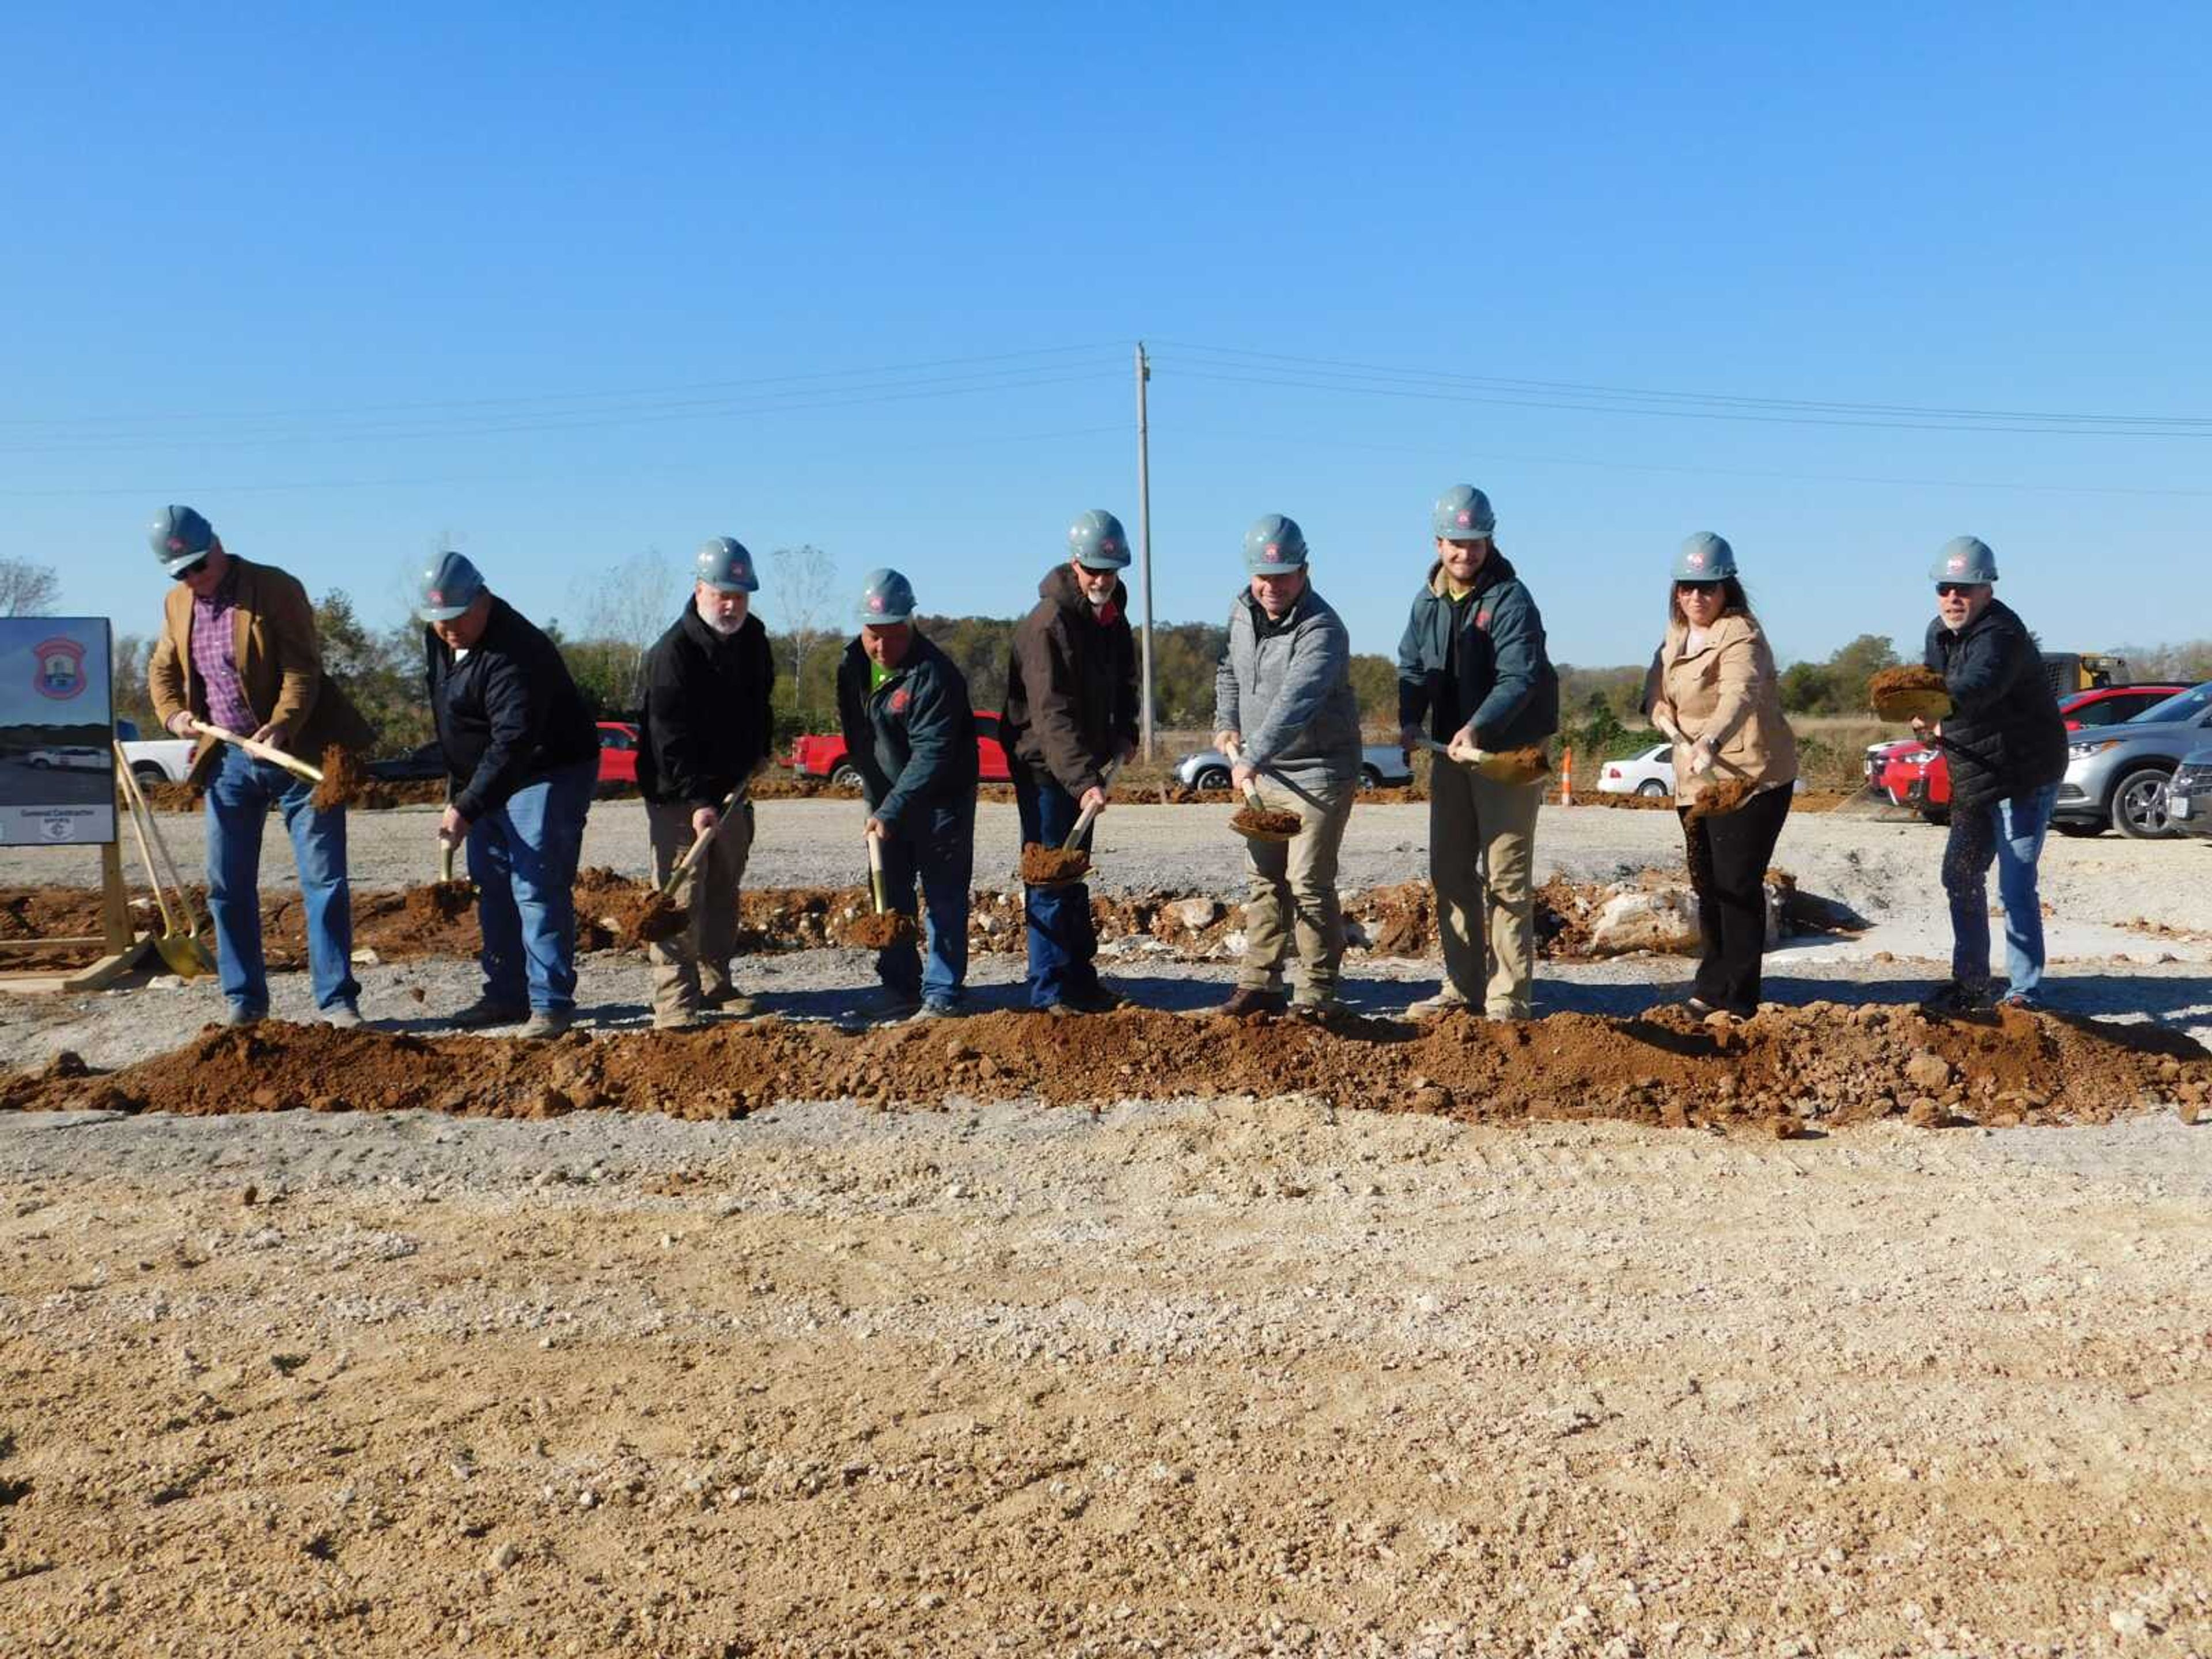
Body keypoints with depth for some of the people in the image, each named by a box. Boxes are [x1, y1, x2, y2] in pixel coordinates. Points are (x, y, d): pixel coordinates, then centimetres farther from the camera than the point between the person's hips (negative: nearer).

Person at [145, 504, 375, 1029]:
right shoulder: (177, 604, 9)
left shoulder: (277, 589, -9)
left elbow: (302, 668, -16)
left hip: (296, 752, -5)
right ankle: (243, 999, 18)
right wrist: (172, 712, 3)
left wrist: (281, 725, -31)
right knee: (227, 886, 7)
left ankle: (336, 999, 2)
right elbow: (161, 668, 23)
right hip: (229, 759, 6)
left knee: (324, 880, -4)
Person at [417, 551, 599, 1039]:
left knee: (537, 887, -13)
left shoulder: (516, 654, -28)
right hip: (487, 778, 10)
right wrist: (457, 789, 19)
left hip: (548, 774, -10)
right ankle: (506, 995, 21)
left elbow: (513, 744, -33)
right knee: (492, 888, 12)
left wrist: (467, 808, -35)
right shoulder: (438, 638, 3)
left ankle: (551, 1003, -9)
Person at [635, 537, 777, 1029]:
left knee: (723, 891, 14)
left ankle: (715, 984, 26)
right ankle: (675, 999, -8)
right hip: (677, 793, -7)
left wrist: (760, 750, 12)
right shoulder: (672, 653, -21)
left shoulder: (753, 638, 3)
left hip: (731, 788, 8)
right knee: (681, 895, -10)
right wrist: (696, 803, -32)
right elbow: (670, 740, -25)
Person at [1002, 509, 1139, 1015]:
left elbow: (1123, 678, 21)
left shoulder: (1112, 613, 4)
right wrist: (1084, 781, -41)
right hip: (1043, 766, -9)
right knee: (1051, 878, -5)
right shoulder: (1049, 623, -24)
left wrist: (1125, 731, 4)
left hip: (1082, 765, 9)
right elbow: (1052, 714, -32)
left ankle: (1081, 980, 27)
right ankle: (1053, 991, 2)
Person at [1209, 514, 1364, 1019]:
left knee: (1309, 883, -7)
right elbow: (1229, 670, 23)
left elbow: (1295, 703, -35)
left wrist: (1252, 759, -45)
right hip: (1263, 772, 8)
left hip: (1317, 774, -7)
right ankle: (1259, 984, 19)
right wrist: (1226, 724, 7)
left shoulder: (1322, 630, -21)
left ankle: (1317, 991, 5)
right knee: (1264, 881, 11)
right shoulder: (1242, 612, 5)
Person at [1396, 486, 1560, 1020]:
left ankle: (1507, 995, 2)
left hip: (1510, 751, -7)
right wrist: (1410, 720, -6)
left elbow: (1518, 679, -22)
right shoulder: (1429, 600, 8)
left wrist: (1478, 727, -37)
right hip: (1450, 752, 7)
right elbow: (1413, 666, 12)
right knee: (1450, 873, 11)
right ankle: (1463, 986, 21)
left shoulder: (1511, 600, -13)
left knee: (1507, 877, -4)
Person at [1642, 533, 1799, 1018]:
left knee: (1738, 885, -8)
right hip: (1696, 781, 9)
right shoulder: (1676, 635, 9)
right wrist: (1663, 712, -5)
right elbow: (1656, 685, 18)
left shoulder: (1741, 636, -19)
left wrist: (1708, 742, -56)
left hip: (1751, 777, -9)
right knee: (1707, 885, 16)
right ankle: (1714, 988, 28)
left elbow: (1738, 696, -37)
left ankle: (1734, 997, 0)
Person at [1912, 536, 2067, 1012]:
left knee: (2015, 888, -10)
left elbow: (1977, 686, -46)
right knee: (1961, 875, 14)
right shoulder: (1938, 633, 3)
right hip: (1974, 777, 9)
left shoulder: (2001, 634, -25)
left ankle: (2025, 993, 0)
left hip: (2026, 776, -9)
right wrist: (1940, 728, -2)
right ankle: (1971, 982, 27)